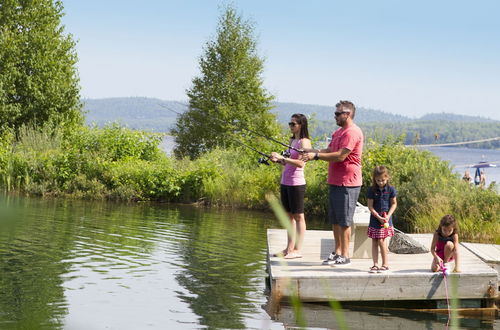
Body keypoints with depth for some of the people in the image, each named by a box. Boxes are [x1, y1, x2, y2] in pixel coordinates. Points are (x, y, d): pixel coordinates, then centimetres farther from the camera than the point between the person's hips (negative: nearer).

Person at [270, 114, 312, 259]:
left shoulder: (304, 142, -9)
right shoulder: (292, 141, 17)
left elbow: (300, 163, -21)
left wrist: (282, 158, -23)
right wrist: (277, 160, 4)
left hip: (296, 183, -9)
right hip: (285, 182, 9)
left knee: (298, 216, -3)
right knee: (289, 215, 10)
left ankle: (297, 250, -1)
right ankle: (289, 248, 15)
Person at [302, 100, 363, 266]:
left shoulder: (352, 132, -14)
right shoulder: (338, 132, 19)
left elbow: (340, 156, -21)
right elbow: (329, 151, 19)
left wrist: (316, 156, -18)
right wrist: (312, 151, 2)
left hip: (347, 184, -10)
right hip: (335, 182, 10)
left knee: (344, 221, -5)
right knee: (334, 220, 13)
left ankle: (345, 256, 0)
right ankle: (337, 252, 21)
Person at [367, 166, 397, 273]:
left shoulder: (391, 189, -3)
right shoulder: (372, 190, -4)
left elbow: (394, 204, 4)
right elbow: (370, 206, -4)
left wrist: (388, 215, -10)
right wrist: (378, 217, -14)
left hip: (386, 219, -2)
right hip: (375, 219, 2)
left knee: (381, 241, -9)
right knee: (374, 242, 4)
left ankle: (385, 264, 2)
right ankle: (375, 264, 10)